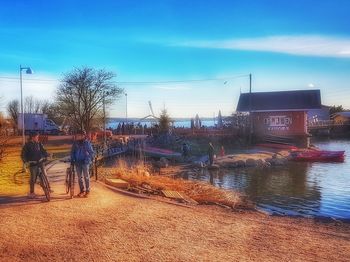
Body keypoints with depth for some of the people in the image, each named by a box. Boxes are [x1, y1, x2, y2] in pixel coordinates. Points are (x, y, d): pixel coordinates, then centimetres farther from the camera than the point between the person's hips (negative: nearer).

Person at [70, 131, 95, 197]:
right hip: (77, 162, 3)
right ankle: (82, 190, 18)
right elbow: (72, 152, 12)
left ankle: (87, 190, 11)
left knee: (86, 176, 2)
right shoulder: (75, 143, 3)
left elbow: (92, 153, -1)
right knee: (80, 177, 8)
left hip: (85, 162, -3)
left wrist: (90, 160, -8)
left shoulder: (87, 143, -6)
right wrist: (72, 160, 4)